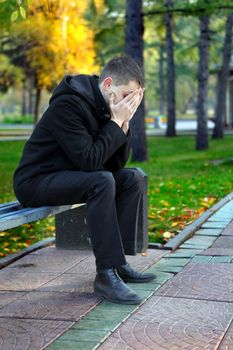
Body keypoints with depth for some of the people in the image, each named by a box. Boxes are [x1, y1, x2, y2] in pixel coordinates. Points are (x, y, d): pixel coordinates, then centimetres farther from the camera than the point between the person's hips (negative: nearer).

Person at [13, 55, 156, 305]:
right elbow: (88, 160, -28)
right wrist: (116, 122, -21)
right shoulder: (68, 104, -22)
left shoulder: (103, 106, 4)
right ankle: (106, 274, -29)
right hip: (35, 182, -9)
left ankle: (117, 262, -1)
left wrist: (124, 123, -10)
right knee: (102, 181, -31)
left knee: (132, 178, -1)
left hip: (69, 177, 9)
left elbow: (117, 164, 3)